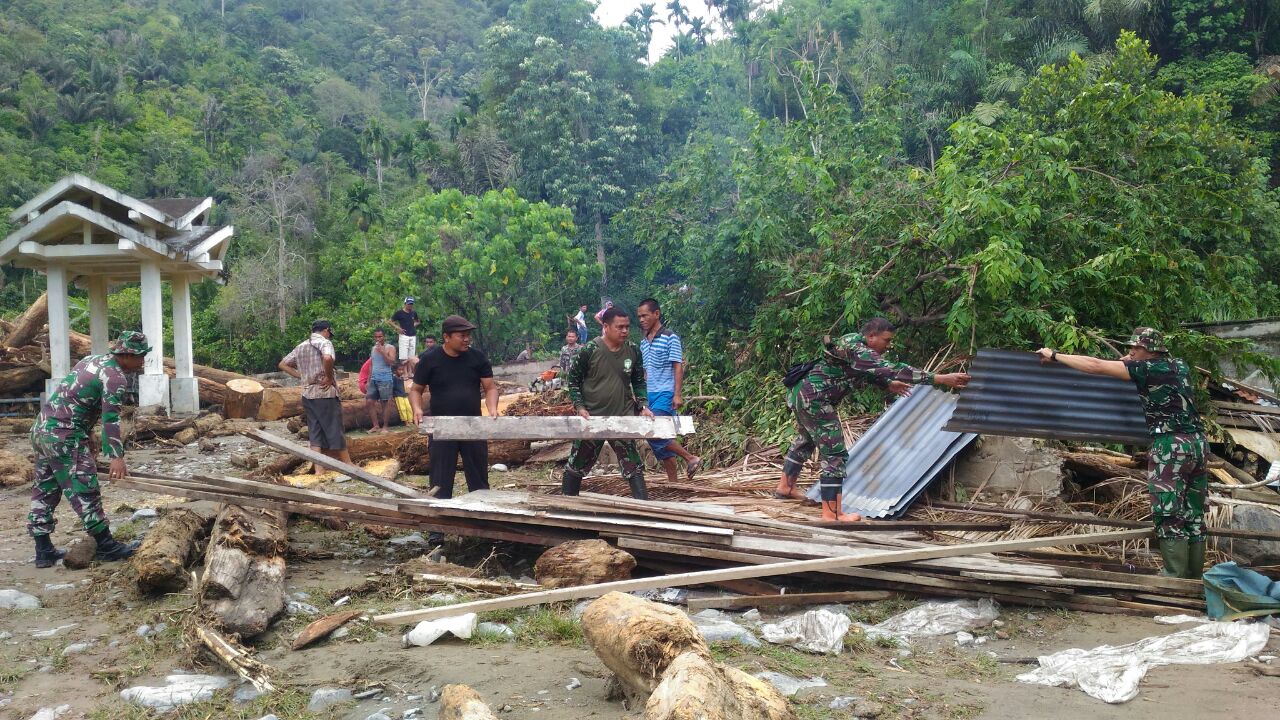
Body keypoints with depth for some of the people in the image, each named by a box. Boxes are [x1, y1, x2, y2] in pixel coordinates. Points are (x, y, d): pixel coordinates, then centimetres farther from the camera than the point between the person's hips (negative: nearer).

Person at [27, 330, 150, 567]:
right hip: (64, 436, -10)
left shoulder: (92, 360, 15)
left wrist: (88, 432, 28)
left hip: (42, 428, 10)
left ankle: (43, 550, 18)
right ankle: (106, 546, 3)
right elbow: (111, 417, -23)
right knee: (84, 492, -3)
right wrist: (117, 456, -29)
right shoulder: (116, 377, -13)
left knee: (44, 492, 12)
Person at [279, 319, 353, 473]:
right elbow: (327, 358, -30)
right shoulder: (324, 342, -7)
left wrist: (301, 375, 15)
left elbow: (282, 365, 21)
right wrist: (329, 377, -16)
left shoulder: (301, 346, 15)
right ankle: (348, 465, 11)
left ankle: (318, 469, 6)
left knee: (315, 432, 9)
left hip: (307, 394, 6)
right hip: (325, 393, -6)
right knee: (335, 431, 2)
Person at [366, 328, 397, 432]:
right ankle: (376, 426, 5)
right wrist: (369, 379, 17)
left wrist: (382, 352, -18)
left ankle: (385, 427, 0)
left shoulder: (390, 348, -1)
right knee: (369, 401, 0)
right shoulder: (373, 349, 17)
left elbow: (392, 362, -14)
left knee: (385, 403, -5)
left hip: (385, 379, -6)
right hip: (373, 379, 6)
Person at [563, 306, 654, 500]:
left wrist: (643, 406, -2)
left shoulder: (633, 351, -2)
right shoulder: (589, 350, -13)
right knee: (577, 464, 10)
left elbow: (639, 382, 11)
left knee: (633, 465, -1)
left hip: (623, 418, 2)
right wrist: (579, 407, -13)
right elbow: (573, 380, -3)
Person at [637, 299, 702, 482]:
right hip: (650, 396, 8)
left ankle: (691, 458, -8)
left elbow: (678, 367, -10)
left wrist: (677, 395, -17)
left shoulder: (670, 338, -7)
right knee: (661, 441, 7)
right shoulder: (643, 342, 14)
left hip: (666, 394, -8)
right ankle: (672, 482, 13)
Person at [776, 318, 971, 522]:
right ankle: (832, 514, -5)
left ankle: (785, 487, 45)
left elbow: (869, 372, 29)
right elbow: (894, 370, -30)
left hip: (801, 393, 11)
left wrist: (888, 384, 18)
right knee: (834, 454, -7)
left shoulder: (854, 343, 9)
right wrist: (942, 379, -32)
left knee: (805, 440, 29)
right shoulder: (859, 352, -21)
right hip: (814, 401, -11)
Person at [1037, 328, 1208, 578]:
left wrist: (1054, 355, -2)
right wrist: (1133, 361, 34)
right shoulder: (1180, 366, 14)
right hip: (1198, 443, 8)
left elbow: (1094, 366, -9)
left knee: (1169, 516, -4)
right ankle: (1194, 577, 15)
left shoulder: (1145, 369, -7)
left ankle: (1176, 578, -5)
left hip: (1171, 445, -8)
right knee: (1193, 515, 11)